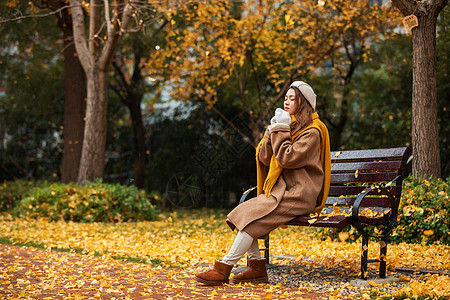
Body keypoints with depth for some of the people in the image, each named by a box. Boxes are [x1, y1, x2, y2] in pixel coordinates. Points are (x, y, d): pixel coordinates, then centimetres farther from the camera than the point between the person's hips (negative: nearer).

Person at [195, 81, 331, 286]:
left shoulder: (312, 132, -8)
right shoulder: (289, 127, 19)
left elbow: (287, 158, -20)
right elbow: (264, 158, 10)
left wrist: (281, 129, -11)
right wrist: (273, 130, -1)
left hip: (299, 195, -8)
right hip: (281, 191, 8)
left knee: (252, 216, -23)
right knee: (241, 213, -11)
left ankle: (223, 269, -22)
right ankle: (257, 268, -8)